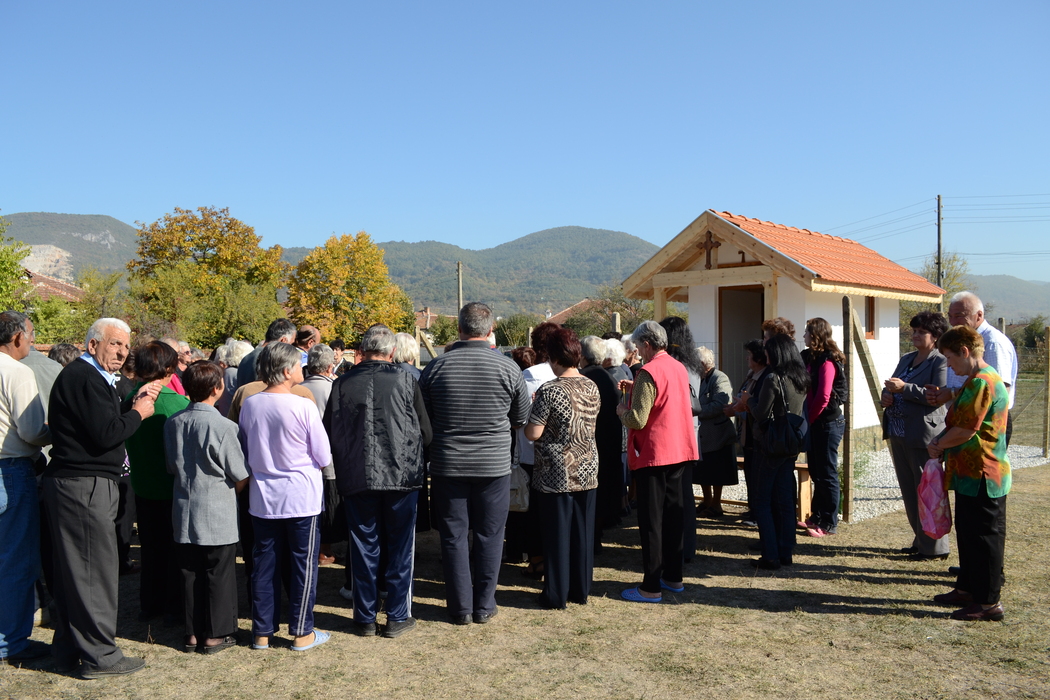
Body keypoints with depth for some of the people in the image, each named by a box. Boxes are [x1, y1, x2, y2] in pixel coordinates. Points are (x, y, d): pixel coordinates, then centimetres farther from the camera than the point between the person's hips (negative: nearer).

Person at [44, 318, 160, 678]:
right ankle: (99, 656, 9)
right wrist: (138, 412, -8)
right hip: (85, 486, -11)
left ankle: (69, 650, 29)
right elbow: (106, 434, -23)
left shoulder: (84, 376, 16)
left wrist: (133, 402, 7)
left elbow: (102, 421, 16)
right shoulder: (85, 378, -17)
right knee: (95, 570, -2)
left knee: (73, 568, 17)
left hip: (70, 484, 11)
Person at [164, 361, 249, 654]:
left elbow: (172, 467, 13)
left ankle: (193, 632, 23)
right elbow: (241, 477, -11)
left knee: (190, 573, 13)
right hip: (217, 514, -5)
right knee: (219, 574, 6)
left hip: (184, 512, 6)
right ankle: (216, 634, 14)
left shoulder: (173, 423, 0)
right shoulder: (222, 426, -17)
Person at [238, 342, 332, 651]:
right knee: (304, 564, 7)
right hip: (301, 497, -4)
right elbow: (324, 457, -10)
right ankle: (302, 632, 15)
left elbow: (245, 452, 10)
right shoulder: (303, 407, -17)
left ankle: (262, 631, 22)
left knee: (264, 562, 13)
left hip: (262, 498, 5)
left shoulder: (249, 405, -3)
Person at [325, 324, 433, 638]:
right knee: (400, 546, 10)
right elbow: (427, 433, 0)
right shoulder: (405, 380, -5)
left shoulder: (342, 383, -1)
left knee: (363, 547, 12)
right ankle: (397, 617, 16)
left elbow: (329, 435, 6)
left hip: (356, 479, 2)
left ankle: (365, 618, 20)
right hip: (402, 475, -1)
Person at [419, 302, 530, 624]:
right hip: (494, 464, 0)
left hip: (447, 464, 1)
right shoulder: (508, 367, -7)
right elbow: (522, 418, 3)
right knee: (489, 535, 10)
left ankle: (460, 607, 17)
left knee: (453, 536, 10)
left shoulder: (435, 367, -5)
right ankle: (484, 605, 18)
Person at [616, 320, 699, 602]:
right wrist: (636, 390, 17)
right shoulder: (679, 368, 9)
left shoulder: (648, 373, -17)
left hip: (654, 454, -8)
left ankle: (651, 587, 3)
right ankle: (674, 577, 25)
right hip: (680, 451, 8)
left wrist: (622, 410, -1)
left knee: (651, 521, -2)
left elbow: (638, 420, -21)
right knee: (673, 515, 15)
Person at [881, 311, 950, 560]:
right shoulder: (906, 359, 16)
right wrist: (887, 395, -1)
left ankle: (935, 547, 9)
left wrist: (905, 388, -22)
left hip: (922, 436, -8)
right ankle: (920, 540, 27)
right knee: (909, 491, 15)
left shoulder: (940, 362, -9)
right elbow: (891, 388, 20)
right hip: (898, 434, 8)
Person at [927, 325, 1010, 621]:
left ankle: (988, 602, 7)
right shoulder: (978, 380, 15)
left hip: (982, 476, -11)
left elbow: (965, 430, -23)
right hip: (972, 474, 11)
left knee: (984, 537, -2)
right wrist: (941, 442, 5)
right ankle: (967, 589, 29)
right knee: (968, 534, 18)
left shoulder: (981, 382, -20)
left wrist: (938, 444, -6)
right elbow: (961, 422, 21)